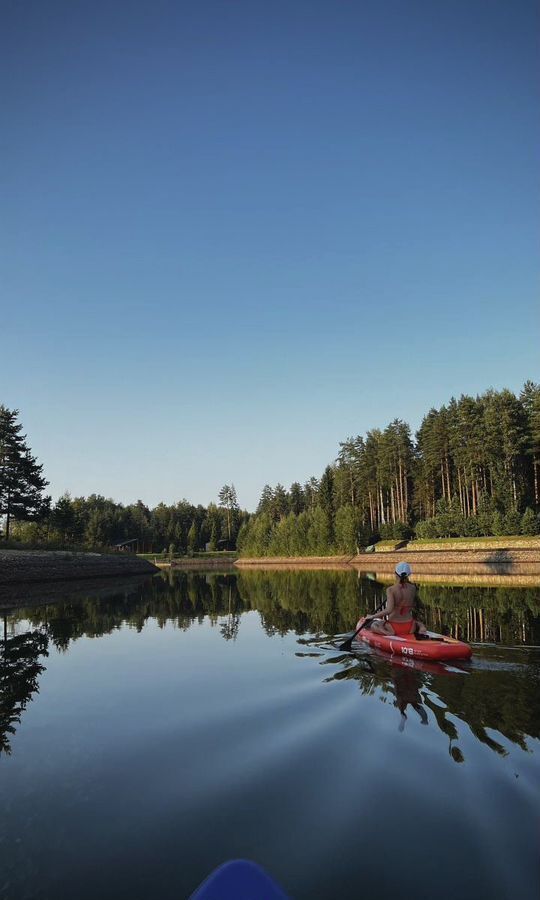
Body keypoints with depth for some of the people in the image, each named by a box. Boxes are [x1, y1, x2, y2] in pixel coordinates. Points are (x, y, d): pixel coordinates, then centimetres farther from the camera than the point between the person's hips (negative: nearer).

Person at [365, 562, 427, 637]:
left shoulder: (391, 590, -16)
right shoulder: (413, 588, -4)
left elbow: (389, 610, -27)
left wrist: (372, 616, -14)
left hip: (393, 628, -3)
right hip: (410, 628, 3)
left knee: (373, 625, 24)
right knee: (419, 623, 37)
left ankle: (388, 633, -3)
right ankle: (421, 628, 3)